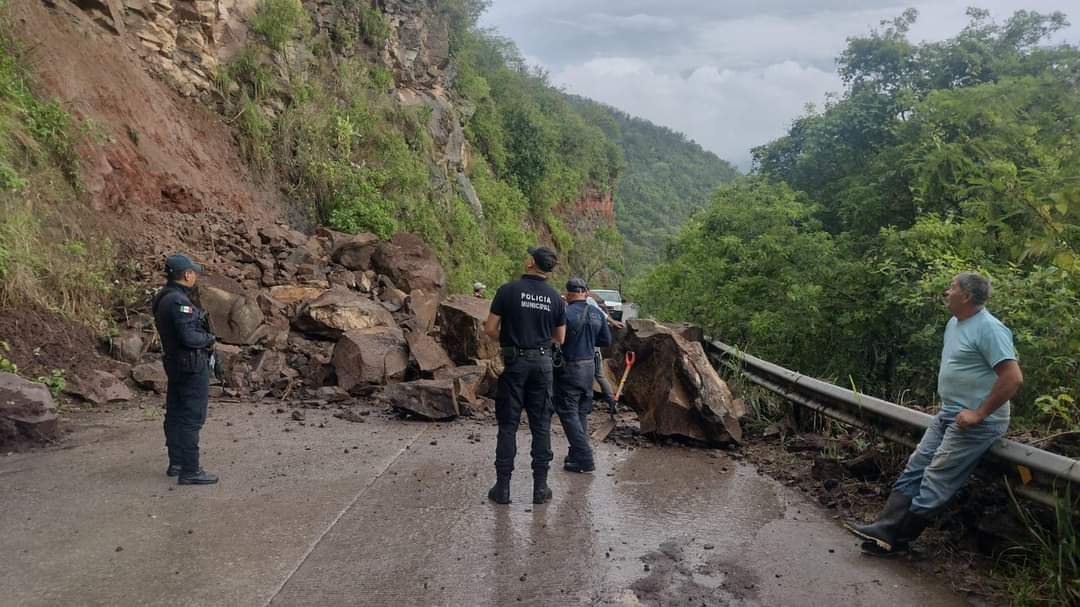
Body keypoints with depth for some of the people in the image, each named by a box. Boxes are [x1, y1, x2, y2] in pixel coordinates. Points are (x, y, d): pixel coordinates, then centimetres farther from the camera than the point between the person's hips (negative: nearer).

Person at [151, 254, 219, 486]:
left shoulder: (162, 298, 10)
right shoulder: (179, 301, -21)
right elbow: (189, 337, -25)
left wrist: (204, 335, 7)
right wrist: (210, 338, -7)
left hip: (174, 362, 10)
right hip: (192, 366, -10)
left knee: (176, 414, 17)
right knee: (192, 418, -5)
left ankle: (176, 463, 29)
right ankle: (190, 471, -2)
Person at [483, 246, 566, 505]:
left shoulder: (508, 290, -7)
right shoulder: (555, 298, 3)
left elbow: (490, 329, -7)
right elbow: (559, 338, 10)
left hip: (514, 361, -2)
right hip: (542, 363, 2)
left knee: (508, 424, 4)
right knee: (541, 425, 8)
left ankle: (502, 487, 6)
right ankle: (540, 486, 11)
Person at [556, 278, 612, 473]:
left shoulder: (566, 314, -17)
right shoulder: (597, 315, 5)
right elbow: (606, 340, 12)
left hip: (570, 369, -7)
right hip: (589, 366, 7)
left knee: (568, 413, -1)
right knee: (581, 412, 16)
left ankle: (584, 459, -4)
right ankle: (576, 454, 24)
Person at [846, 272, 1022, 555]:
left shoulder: (989, 329, -18)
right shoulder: (954, 323, 12)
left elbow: (1013, 377, -23)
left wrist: (978, 414, -20)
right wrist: (947, 404, 16)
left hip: (975, 423, -9)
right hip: (947, 415, 9)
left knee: (935, 482, -6)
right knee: (914, 468, 2)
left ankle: (897, 539, 1)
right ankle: (885, 528, 1)